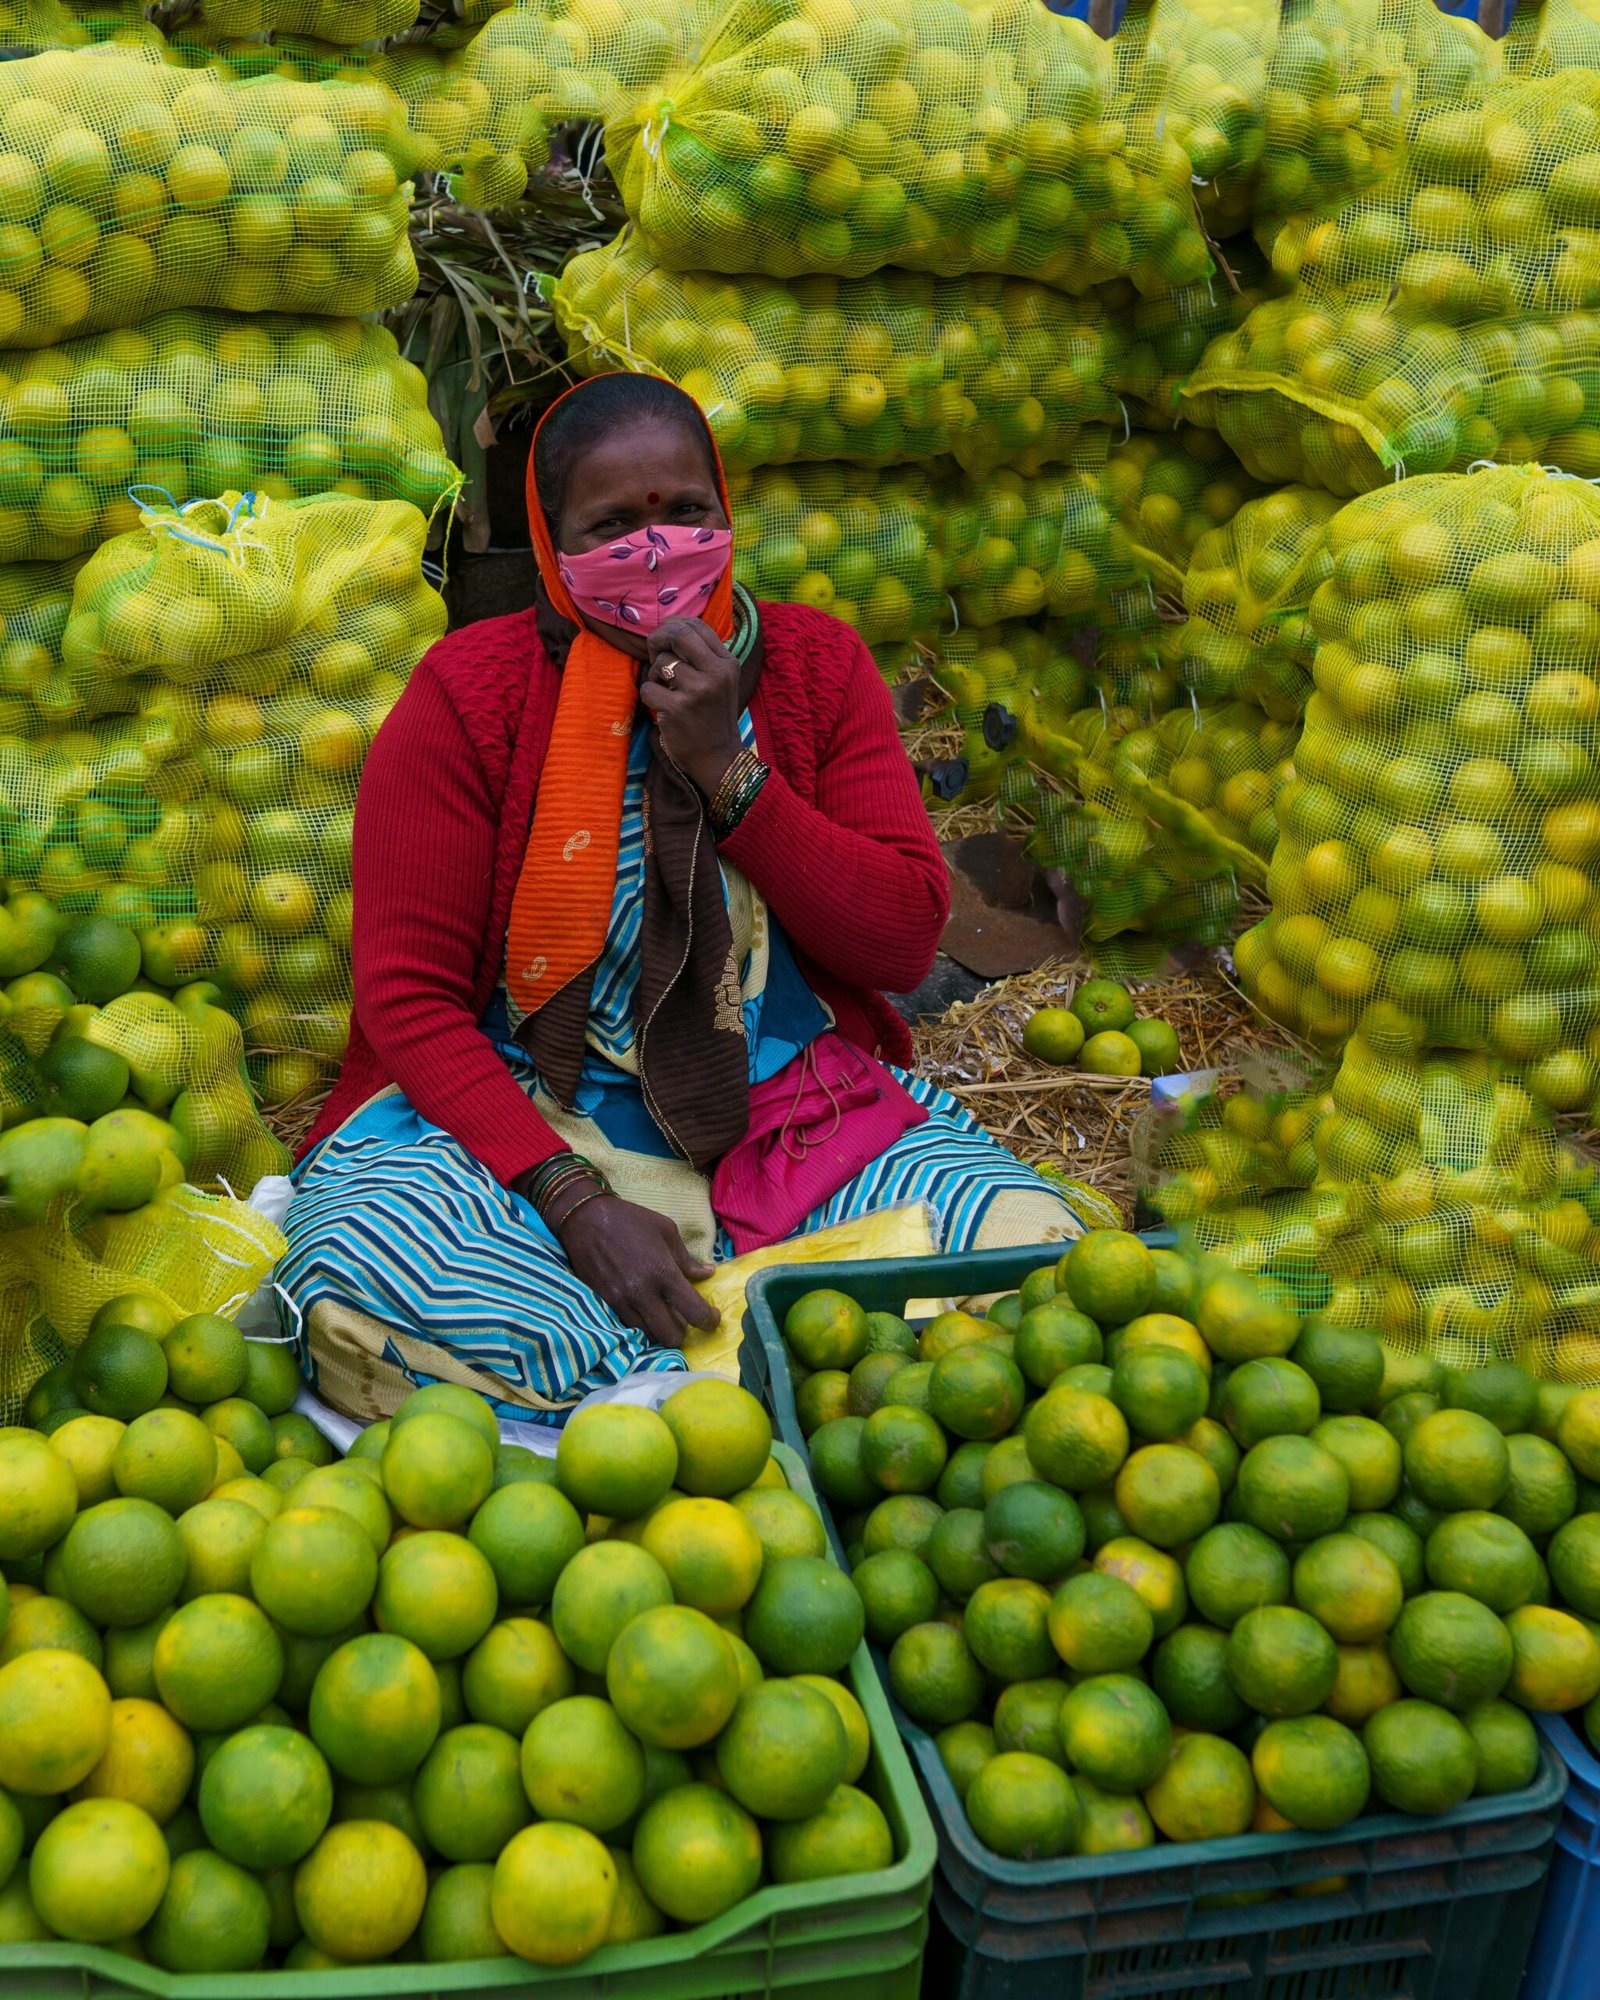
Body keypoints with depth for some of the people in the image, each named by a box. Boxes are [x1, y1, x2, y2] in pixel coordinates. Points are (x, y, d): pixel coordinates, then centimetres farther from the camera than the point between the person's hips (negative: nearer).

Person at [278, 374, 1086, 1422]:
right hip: (529, 1126, -1)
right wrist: (574, 1201, -22)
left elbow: (908, 940, -3)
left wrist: (727, 769, -15)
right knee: (357, 1279, -32)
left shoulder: (814, 664, 3)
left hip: (794, 1113, 2)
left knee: (1034, 1244, -22)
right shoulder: (471, 695, -4)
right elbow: (408, 995, -9)